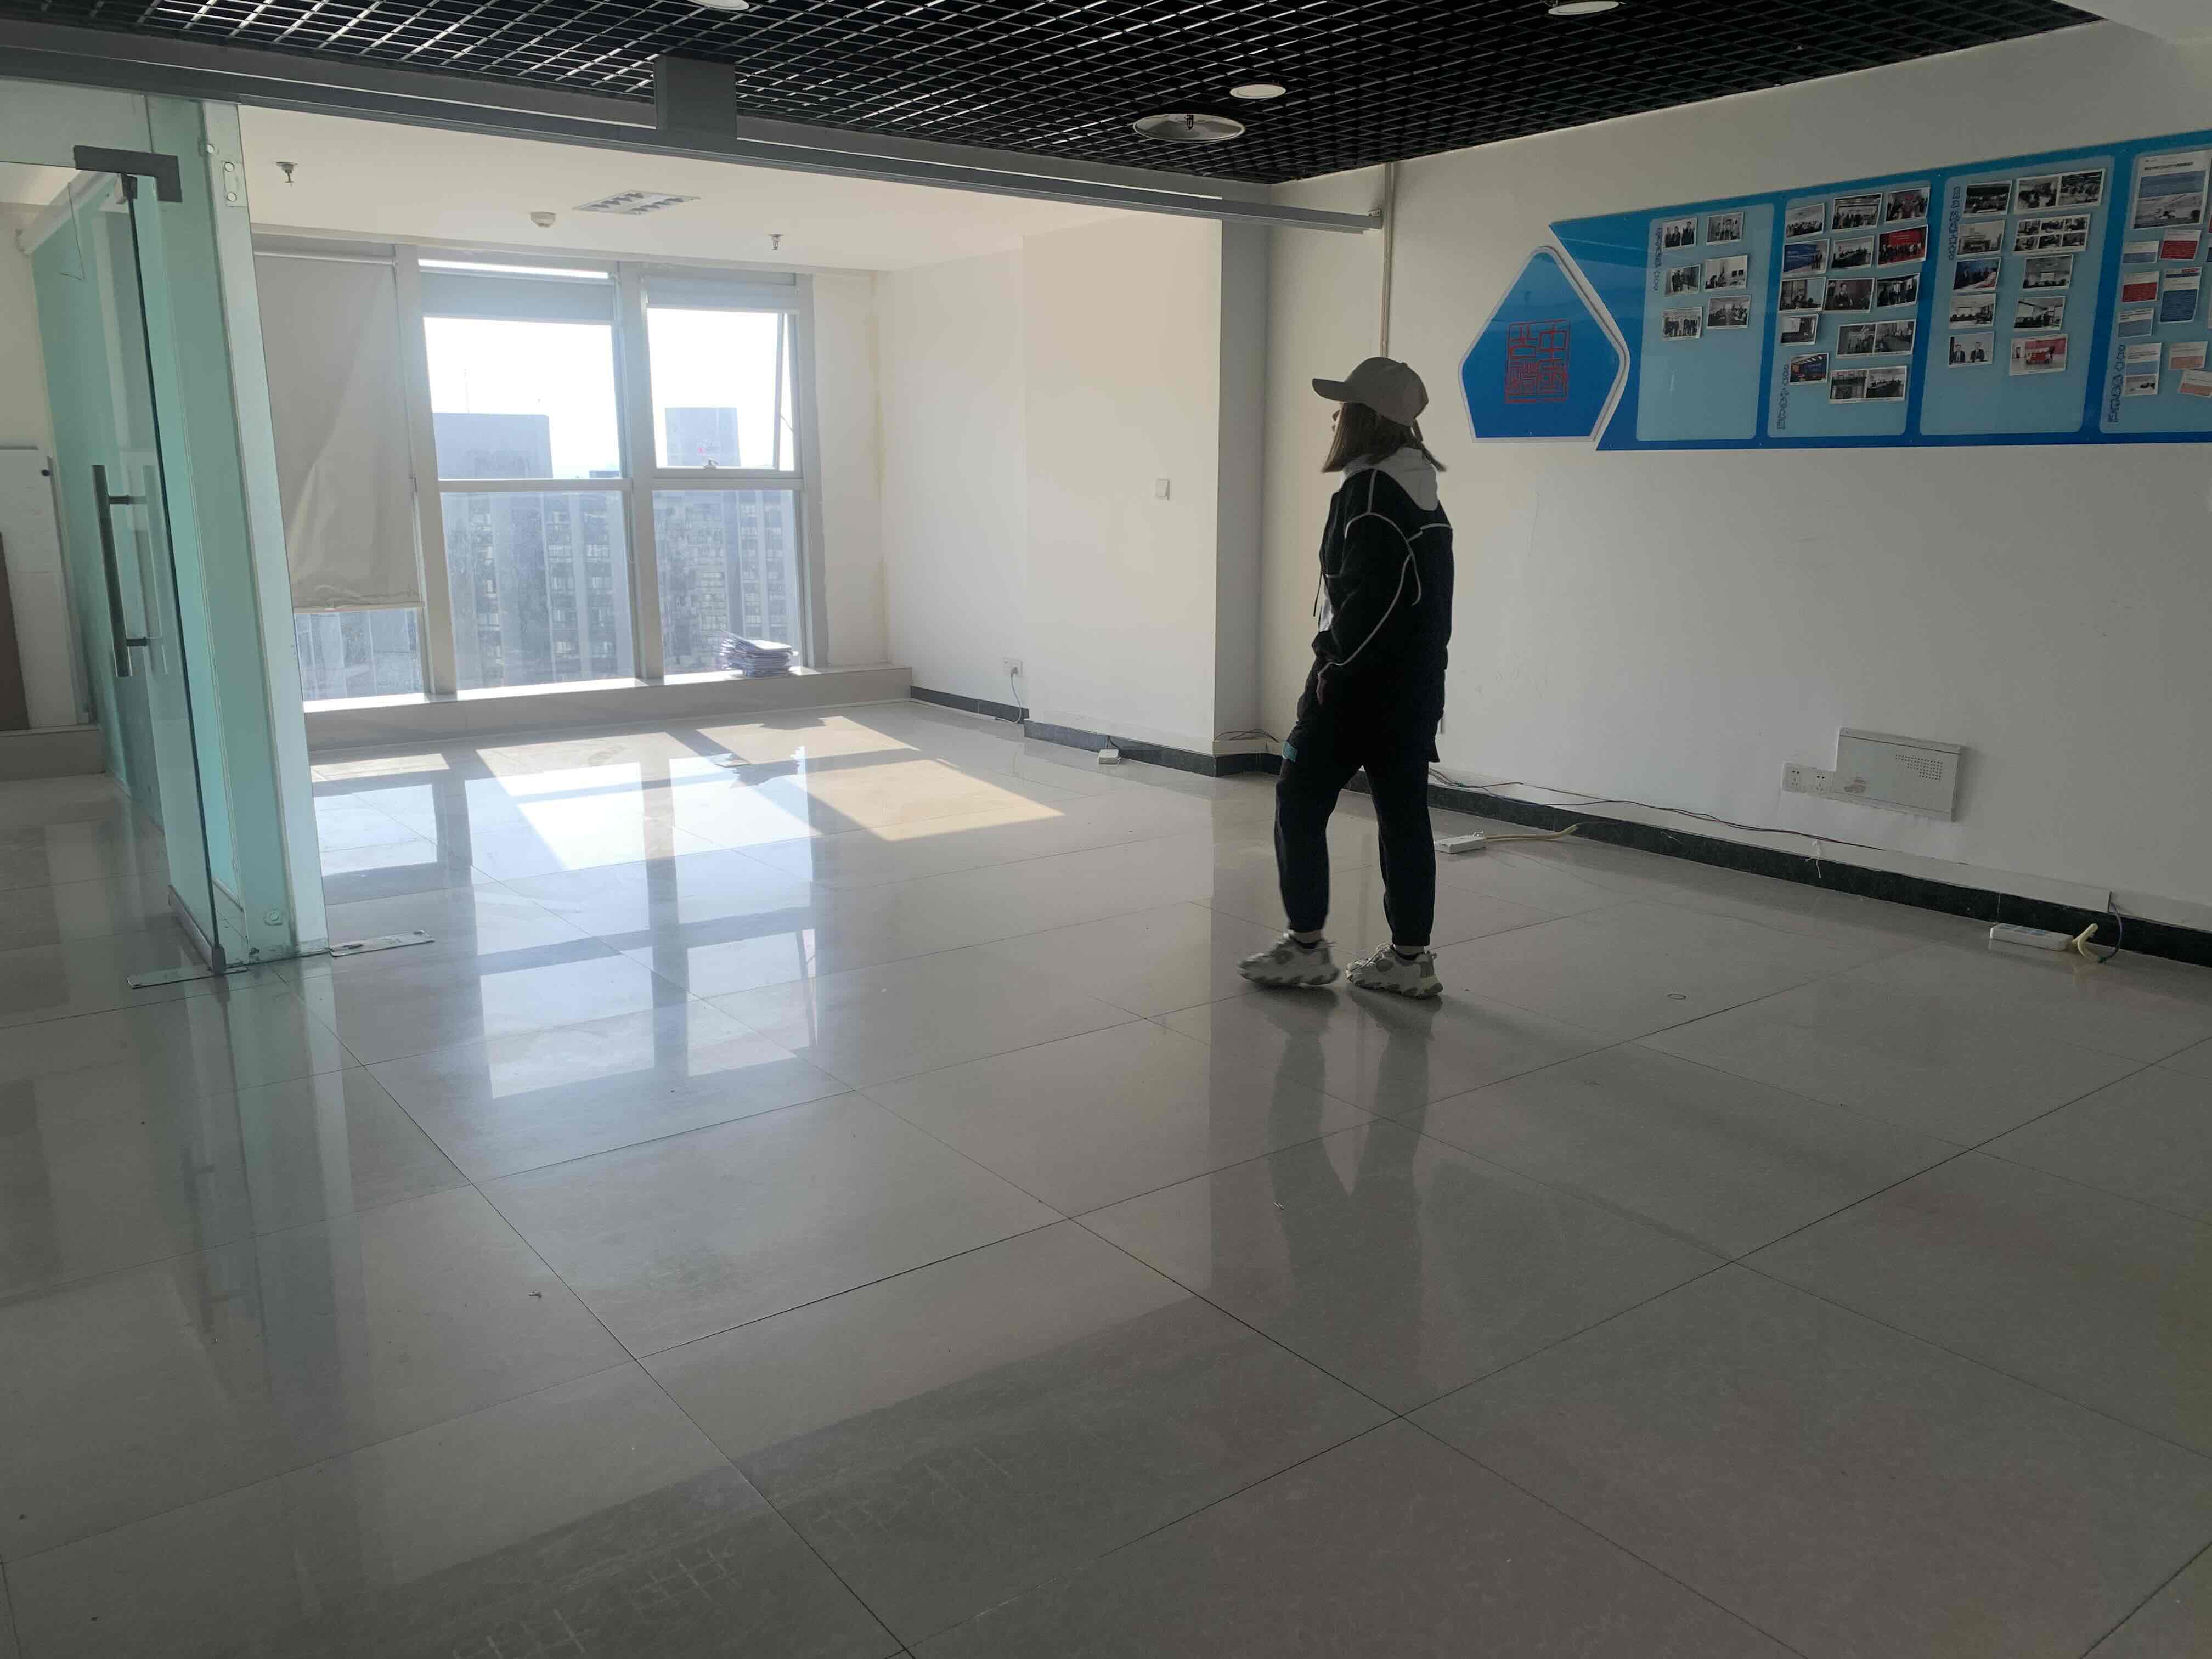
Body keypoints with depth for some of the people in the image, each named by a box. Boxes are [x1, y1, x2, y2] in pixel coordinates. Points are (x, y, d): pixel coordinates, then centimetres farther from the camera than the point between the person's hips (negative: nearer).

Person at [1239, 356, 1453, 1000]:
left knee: (1301, 801, 3)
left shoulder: (1369, 489, -14)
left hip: (1360, 682, -9)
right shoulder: (1423, 489, 14)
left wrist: (1332, 659, -14)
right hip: (1415, 683, 9)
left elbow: (1369, 594, -23)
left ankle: (1306, 946, 7)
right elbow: (1428, 592, 16)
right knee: (1404, 813, 9)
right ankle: (1410, 957, 13)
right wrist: (1426, 668, 18)